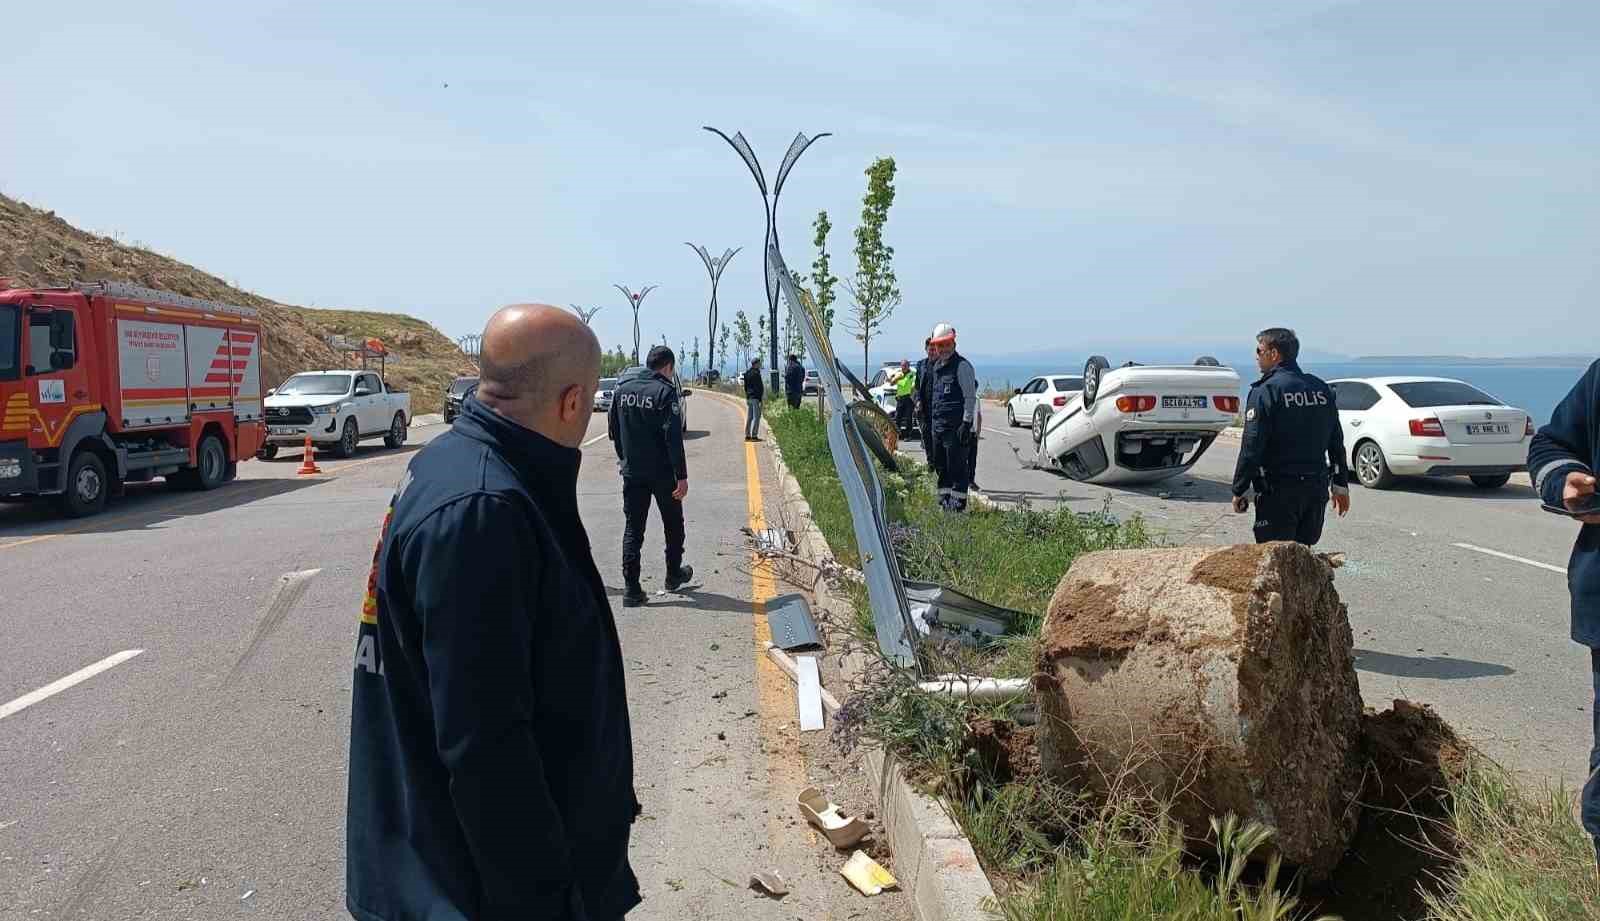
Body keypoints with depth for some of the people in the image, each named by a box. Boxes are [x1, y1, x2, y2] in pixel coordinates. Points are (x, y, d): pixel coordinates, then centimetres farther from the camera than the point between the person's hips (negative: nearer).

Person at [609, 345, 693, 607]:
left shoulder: (623, 389, 4)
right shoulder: (666, 392, -13)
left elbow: (614, 429, 12)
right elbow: (673, 438, -18)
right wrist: (682, 476, -16)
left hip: (632, 473, 4)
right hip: (662, 473, -4)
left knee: (632, 529, 6)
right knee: (673, 525, 16)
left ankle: (631, 588, 0)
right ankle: (674, 575, 30)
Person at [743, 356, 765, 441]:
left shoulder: (747, 373, 13)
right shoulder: (756, 373, -14)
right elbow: (758, 387, -17)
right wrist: (760, 397, -15)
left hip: (749, 398, 9)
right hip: (755, 398, -9)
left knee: (749, 417, 12)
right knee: (756, 417, -6)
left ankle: (747, 435, 13)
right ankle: (754, 436, -8)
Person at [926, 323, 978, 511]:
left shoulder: (962, 366, -9)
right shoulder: (936, 366, 16)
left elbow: (970, 397, -13)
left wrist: (967, 423, -18)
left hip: (956, 426, -8)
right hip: (938, 425, 9)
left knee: (957, 467, -6)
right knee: (942, 467, 13)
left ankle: (958, 504, -2)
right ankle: (944, 502, 22)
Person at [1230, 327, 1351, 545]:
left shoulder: (1264, 391, -13)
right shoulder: (1321, 389, 10)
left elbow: (1251, 448, -16)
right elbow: (1337, 443, 14)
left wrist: (1238, 491, -9)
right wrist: (1341, 484, 20)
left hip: (1279, 491, -7)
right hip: (1317, 488, 7)